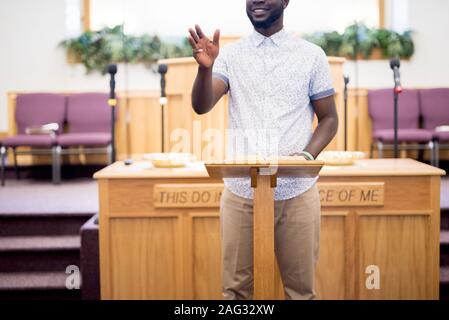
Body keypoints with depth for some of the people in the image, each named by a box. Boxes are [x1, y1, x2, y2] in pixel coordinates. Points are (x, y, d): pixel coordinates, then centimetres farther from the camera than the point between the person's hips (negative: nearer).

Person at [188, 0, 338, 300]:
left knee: (300, 286, 8)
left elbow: (329, 119, 6)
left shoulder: (312, 55, 3)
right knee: (236, 287, 9)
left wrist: (307, 155, -13)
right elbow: (202, 106, -7)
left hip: (296, 192, -1)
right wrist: (205, 67, -26)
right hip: (240, 190, 1)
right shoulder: (231, 54, 6)